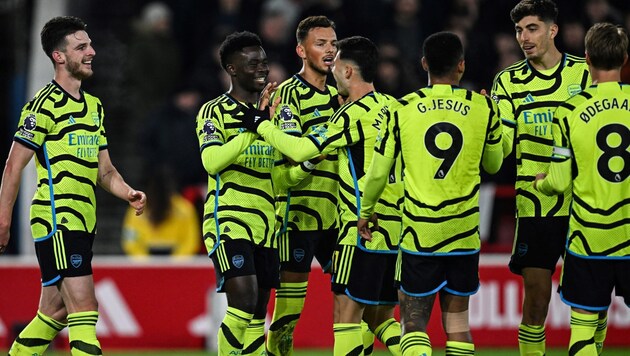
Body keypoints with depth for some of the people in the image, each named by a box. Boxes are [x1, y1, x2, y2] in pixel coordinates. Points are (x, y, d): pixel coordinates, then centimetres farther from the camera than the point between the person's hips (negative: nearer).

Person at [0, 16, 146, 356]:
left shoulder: (94, 106, 16)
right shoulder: (45, 104, -9)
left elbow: (104, 169, 20)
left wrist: (129, 194, 0)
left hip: (83, 223, 9)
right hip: (56, 220, -9)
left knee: (55, 312, 12)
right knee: (84, 309, -15)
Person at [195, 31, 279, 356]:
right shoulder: (214, 112, -3)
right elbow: (212, 161, -21)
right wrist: (251, 130, -27)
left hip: (264, 225, 7)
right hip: (228, 220, -6)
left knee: (258, 311, 6)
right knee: (243, 297, -20)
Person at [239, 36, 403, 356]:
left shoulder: (356, 112, -13)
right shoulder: (391, 107, 11)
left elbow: (303, 150, -15)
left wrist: (261, 126, -2)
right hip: (397, 229, 8)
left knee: (347, 311, -6)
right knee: (379, 316, 13)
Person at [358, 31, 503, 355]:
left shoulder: (402, 109, -3)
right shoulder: (483, 108, -1)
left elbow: (378, 172, 2)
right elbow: (493, 164, 15)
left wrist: (366, 212, 20)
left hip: (419, 232, -2)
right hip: (464, 232, 2)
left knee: (414, 322, 3)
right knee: (456, 319, 12)